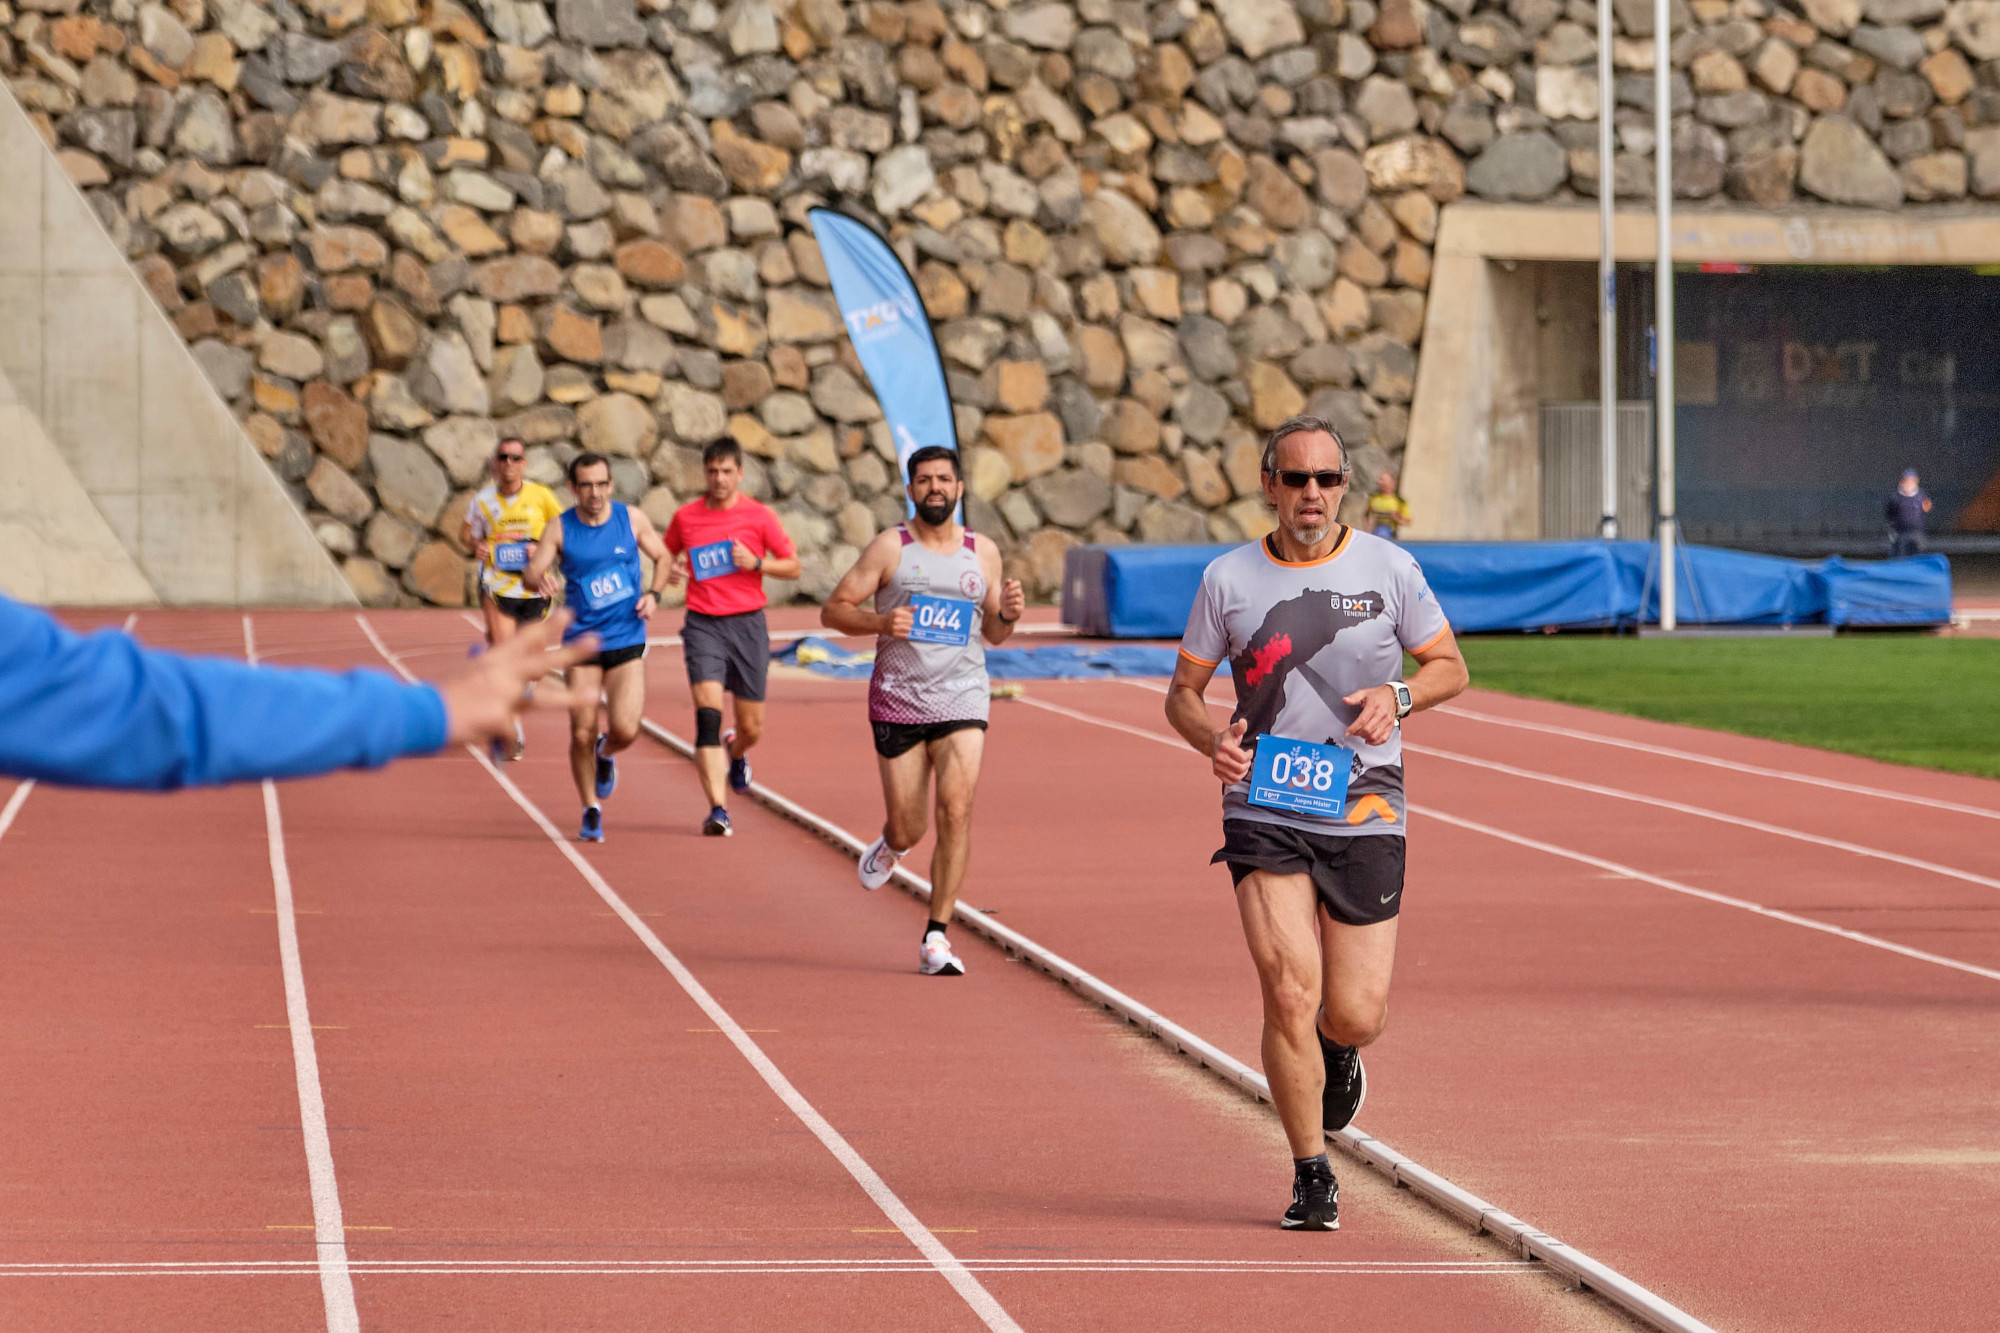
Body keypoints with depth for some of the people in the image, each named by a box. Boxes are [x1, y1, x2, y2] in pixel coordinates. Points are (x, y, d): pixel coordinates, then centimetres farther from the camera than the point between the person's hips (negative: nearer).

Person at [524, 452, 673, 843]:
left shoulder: (632, 519, 0)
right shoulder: (560, 529, -4)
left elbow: (662, 557, 13)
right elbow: (532, 572, -11)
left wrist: (654, 593, -5)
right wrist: (540, 578, -35)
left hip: (627, 641, 0)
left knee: (625, 730, -13)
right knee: (581, 734, -3)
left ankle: (606, 753, 24)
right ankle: (591, 812, 17)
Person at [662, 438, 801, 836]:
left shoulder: (759, 516, 0)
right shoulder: (685, 517, 5)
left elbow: (793, 566, 4)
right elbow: (667, 554, 22)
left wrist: (756, 563, -13)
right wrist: (670, 573, 0)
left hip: (747, 624, 0)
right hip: (703, 624, 0)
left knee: (752, 727, 8)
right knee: (708, 713, -18)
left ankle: (736, 751, 47)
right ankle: (717, 810, -20)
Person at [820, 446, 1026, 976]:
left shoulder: (983, 552, 9)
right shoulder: (890, 548, -1)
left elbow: (993, 633, 18)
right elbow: (832, 611, -1)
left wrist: (1008, 614, -5)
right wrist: (880, 622, -20)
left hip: (962, 700, 1)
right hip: (898, 701, -1)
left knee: (956, 809, -16)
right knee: (907, 830, 3)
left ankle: (936, 937, -9)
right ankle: (889, 845, 43)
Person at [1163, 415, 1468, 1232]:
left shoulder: (1388, 569, 2)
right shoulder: (1228, 579, 2)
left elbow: (1450, 667, 10)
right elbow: (1183, 690, 9)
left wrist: (1398, 696, -11)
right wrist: (1212, 740, -13)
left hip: (1364, 815, 1)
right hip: (1264, 813, -1)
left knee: (1356, 1014, -1)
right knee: (1290, 992, -14)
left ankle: (1338, 1054, 39)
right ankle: (1311, 1176, 1)